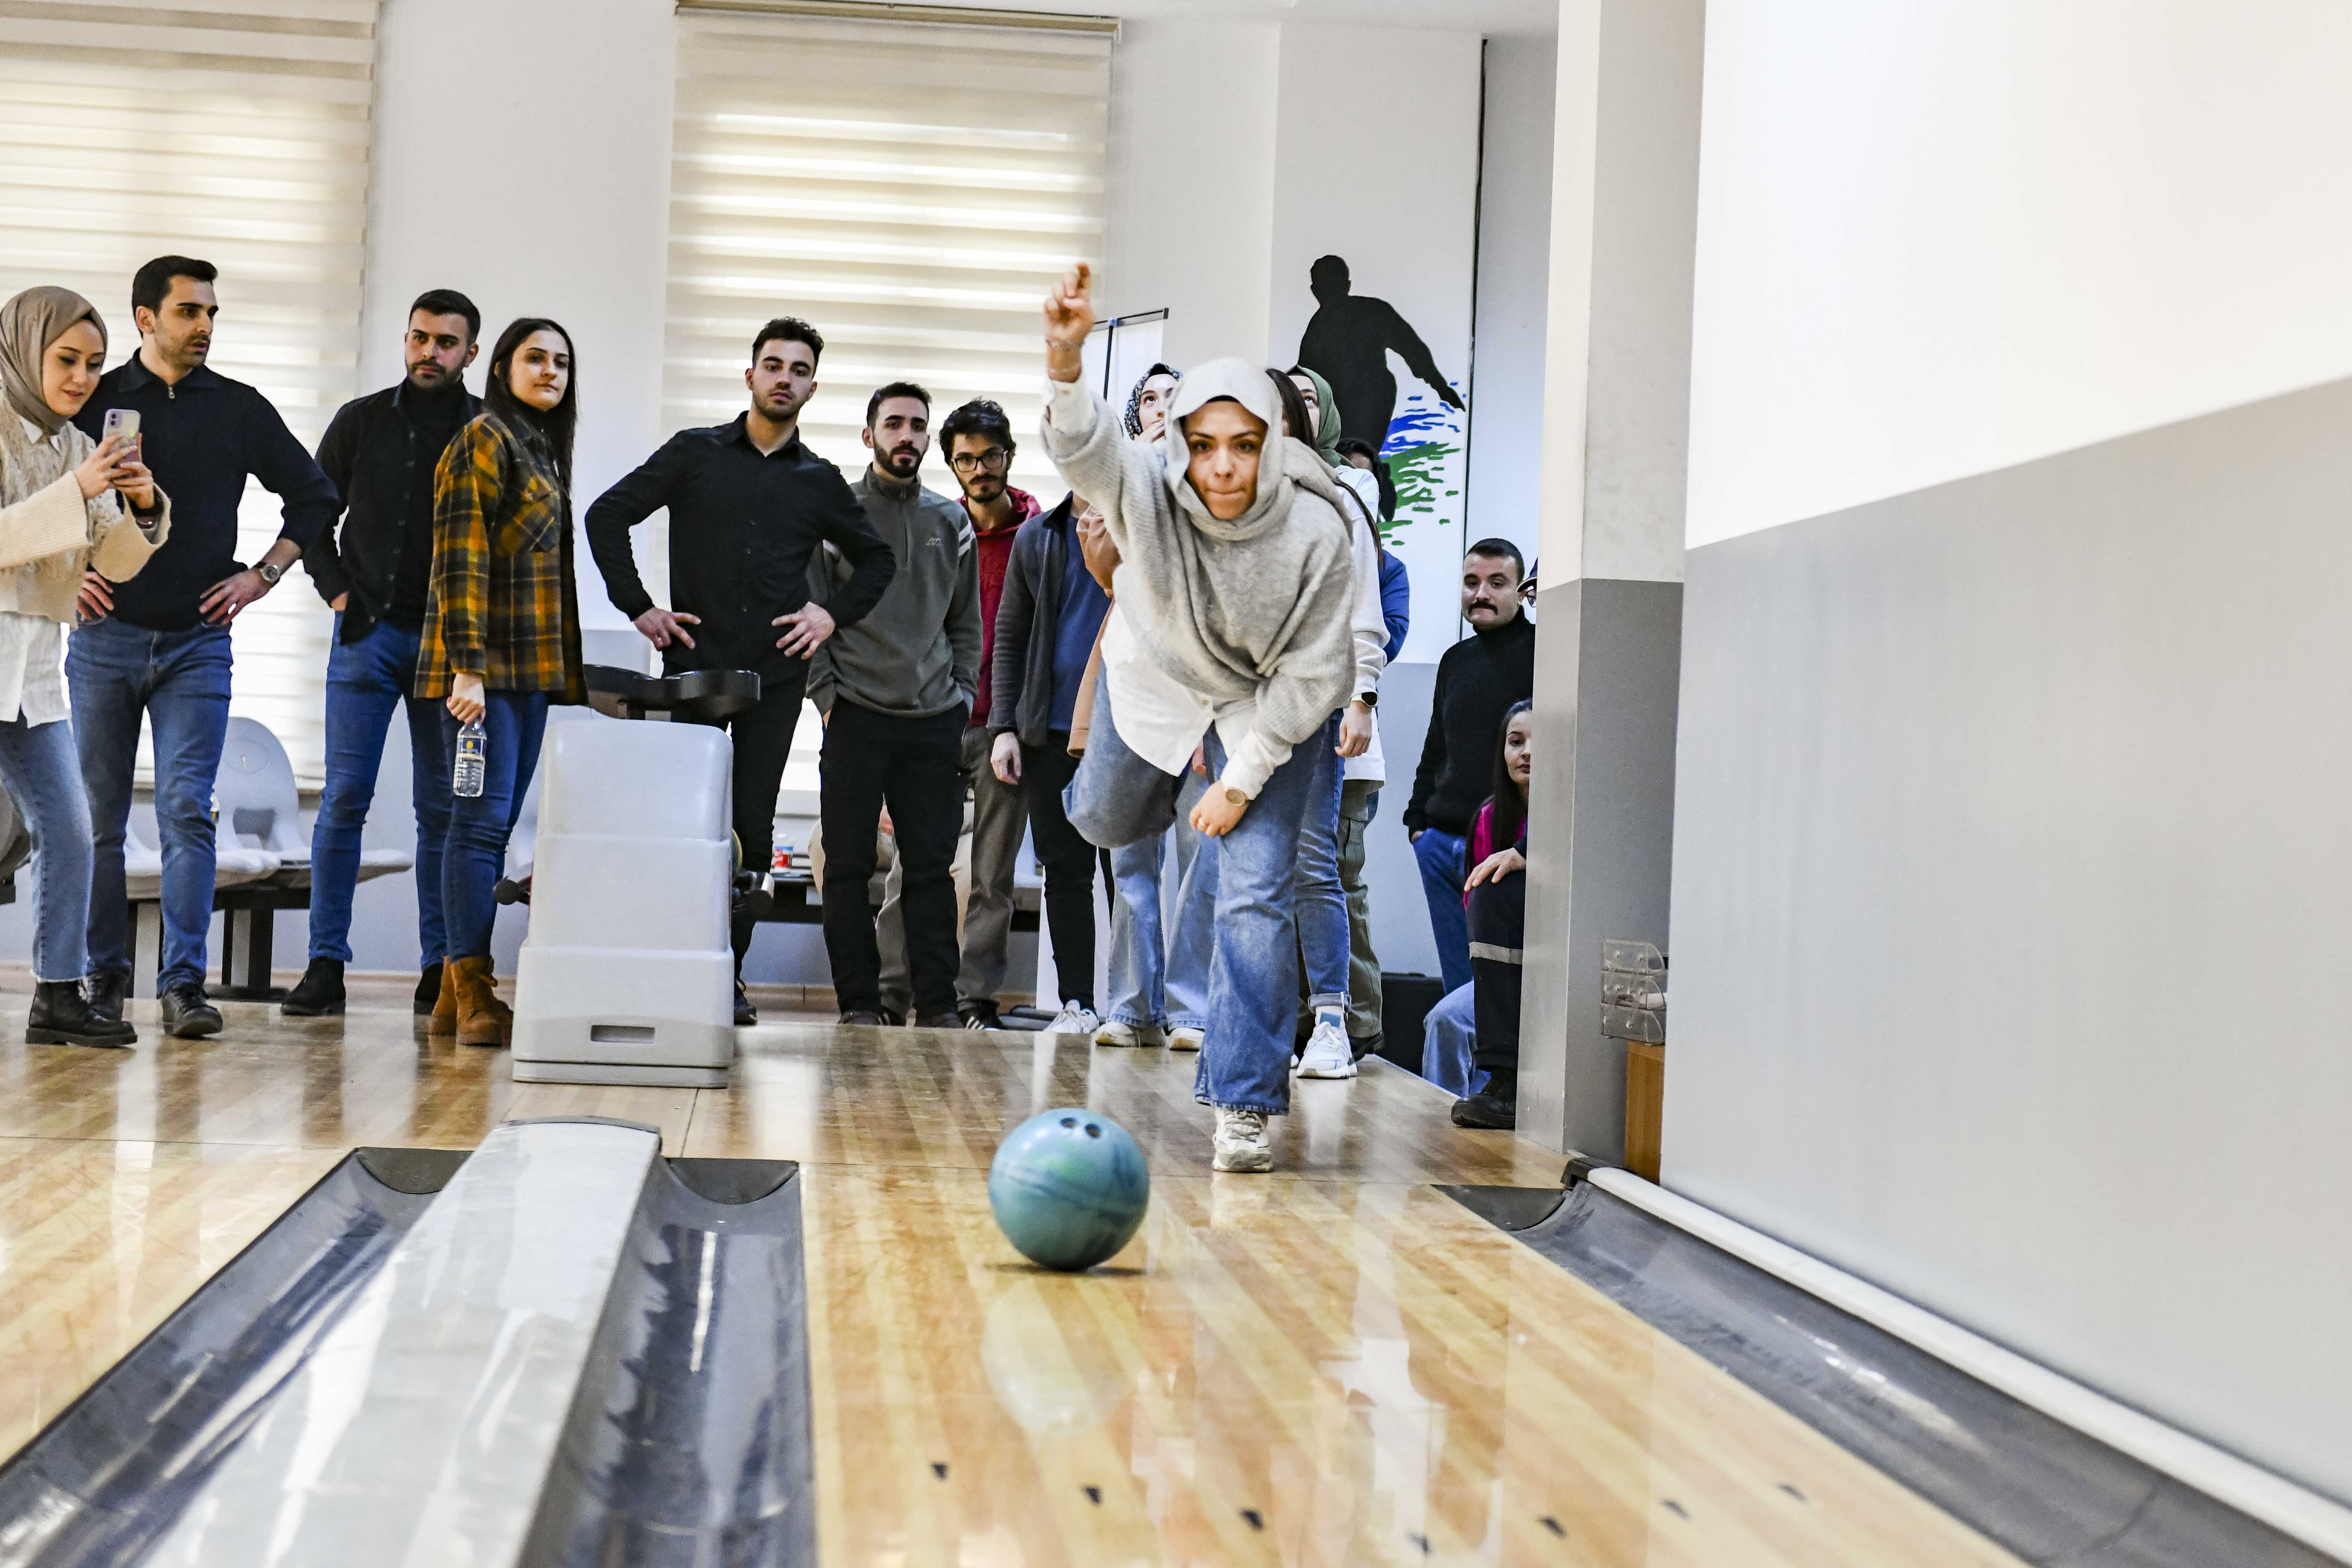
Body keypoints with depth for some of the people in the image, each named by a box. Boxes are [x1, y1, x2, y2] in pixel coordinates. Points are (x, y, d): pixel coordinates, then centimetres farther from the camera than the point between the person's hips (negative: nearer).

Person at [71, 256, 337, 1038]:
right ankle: (104, 975, 17)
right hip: (104, 637, 1)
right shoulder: (93, 402, 3)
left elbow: (314, 496, 14)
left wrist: (262, 574, 6)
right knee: (97, 818, 5)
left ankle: (184, 983, -8)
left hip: (198, 643, 0)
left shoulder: (240, 409, 5)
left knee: (187, 812, -9)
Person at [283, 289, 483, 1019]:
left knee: (443, 807, 3)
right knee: (345, 799, -3)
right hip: (369, 631, 0)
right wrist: (338, 592, 1)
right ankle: (326, 965, 3)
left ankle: (440, 970, 9)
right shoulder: (360, 421, 6)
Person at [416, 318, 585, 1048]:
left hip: (531, 670, 9)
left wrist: (565, 672, 19)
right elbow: (461, 557, -14)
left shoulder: (544, 450, 22)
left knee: (495, 823, 8)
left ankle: (458, 990, 12)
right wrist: (468, 666, -21)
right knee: (482, 819, -9)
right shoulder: (484, 440, -6)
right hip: (485, 666, -9)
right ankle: (473, 994, -6)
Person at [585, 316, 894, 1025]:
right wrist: (638, 606, -2)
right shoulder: (695, 454, 6)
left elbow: (876, 559, 22)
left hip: (775, 677, 1)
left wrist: (833, 613, 6)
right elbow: (608, 516, 6)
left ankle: (728, 973, 8)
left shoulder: (821, 481, 11)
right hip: (692, 664, -1)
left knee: (753, 825, 1)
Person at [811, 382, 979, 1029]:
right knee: (848, 868, 1)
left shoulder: (951, 522, 13)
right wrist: (827, 696, -5)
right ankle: (859, 1004, 8)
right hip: (856, 717, -2)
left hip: (935, 722, 2)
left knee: (933, 869, 2)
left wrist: (963, 699, 8)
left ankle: (937, 1005, 7)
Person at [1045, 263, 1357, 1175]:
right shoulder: (1145, 487, -31)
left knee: (1256, 894, -12)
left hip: (1266, 700, -2)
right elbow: (1084, 448, -54)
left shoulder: (1315, 533, -32)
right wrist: (1066, 366, -75)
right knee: (1105, 823, 24)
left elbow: (1310, 675, -21)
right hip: (1153, 672, 3)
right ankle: (1159, 780, 63)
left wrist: (1243, 779, -18)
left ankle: (1244, 1101, -2)